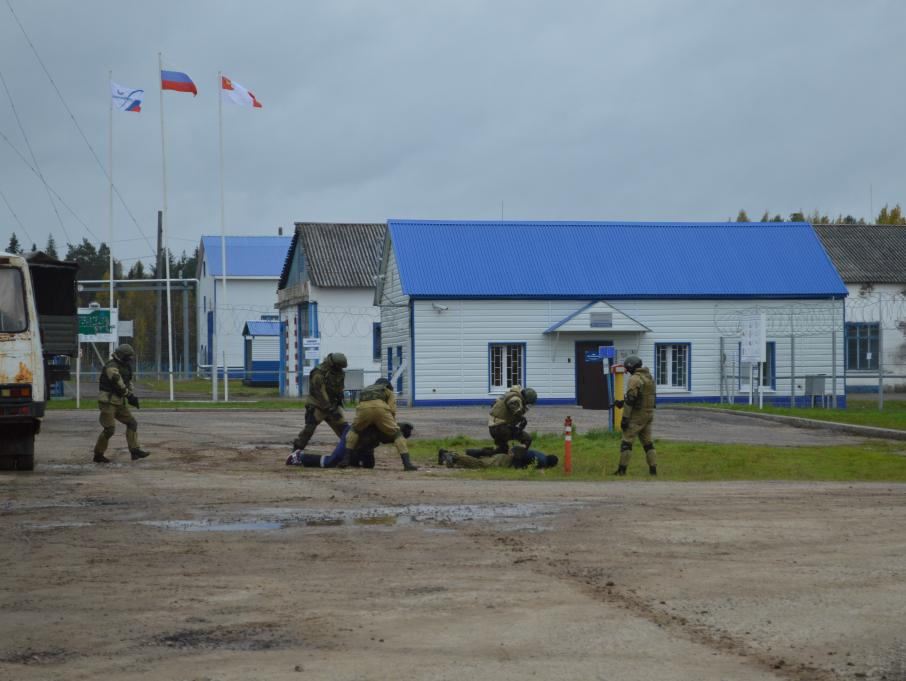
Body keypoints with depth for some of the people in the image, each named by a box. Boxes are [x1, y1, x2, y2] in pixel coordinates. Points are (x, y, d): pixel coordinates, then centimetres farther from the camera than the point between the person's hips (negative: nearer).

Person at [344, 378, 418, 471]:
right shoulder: (389, 392, 35)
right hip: (380, 407, -2)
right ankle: (407, 463, -3)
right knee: (397, 434, 11)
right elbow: (392, 410, 16)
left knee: (354, 430, 30)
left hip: (363, 408, 2)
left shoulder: (365, 390, 43)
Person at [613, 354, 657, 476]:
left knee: (626, 441, -3)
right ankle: (653, 468, 7)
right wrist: (623, 402, 20)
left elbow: (631, 399, -20)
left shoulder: (635, 379, -15)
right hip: (649, 414, 8)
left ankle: (622, 469, -4)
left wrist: (625, 418, -19)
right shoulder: (649, 377, 15)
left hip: (637, 415, -8)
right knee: (647, 442, 12)